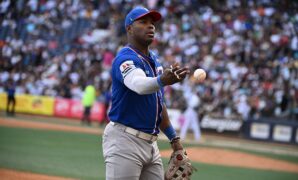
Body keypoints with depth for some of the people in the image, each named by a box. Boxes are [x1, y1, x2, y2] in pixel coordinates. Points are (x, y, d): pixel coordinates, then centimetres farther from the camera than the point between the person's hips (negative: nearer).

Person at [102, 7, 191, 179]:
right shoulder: (125, 58, -14)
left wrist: (173, 137, 19)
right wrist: (162, 80, -56)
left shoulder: (154, 59, 14)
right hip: (125, 141, -9)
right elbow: (139, 85, -37)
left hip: (150, 143, 9)